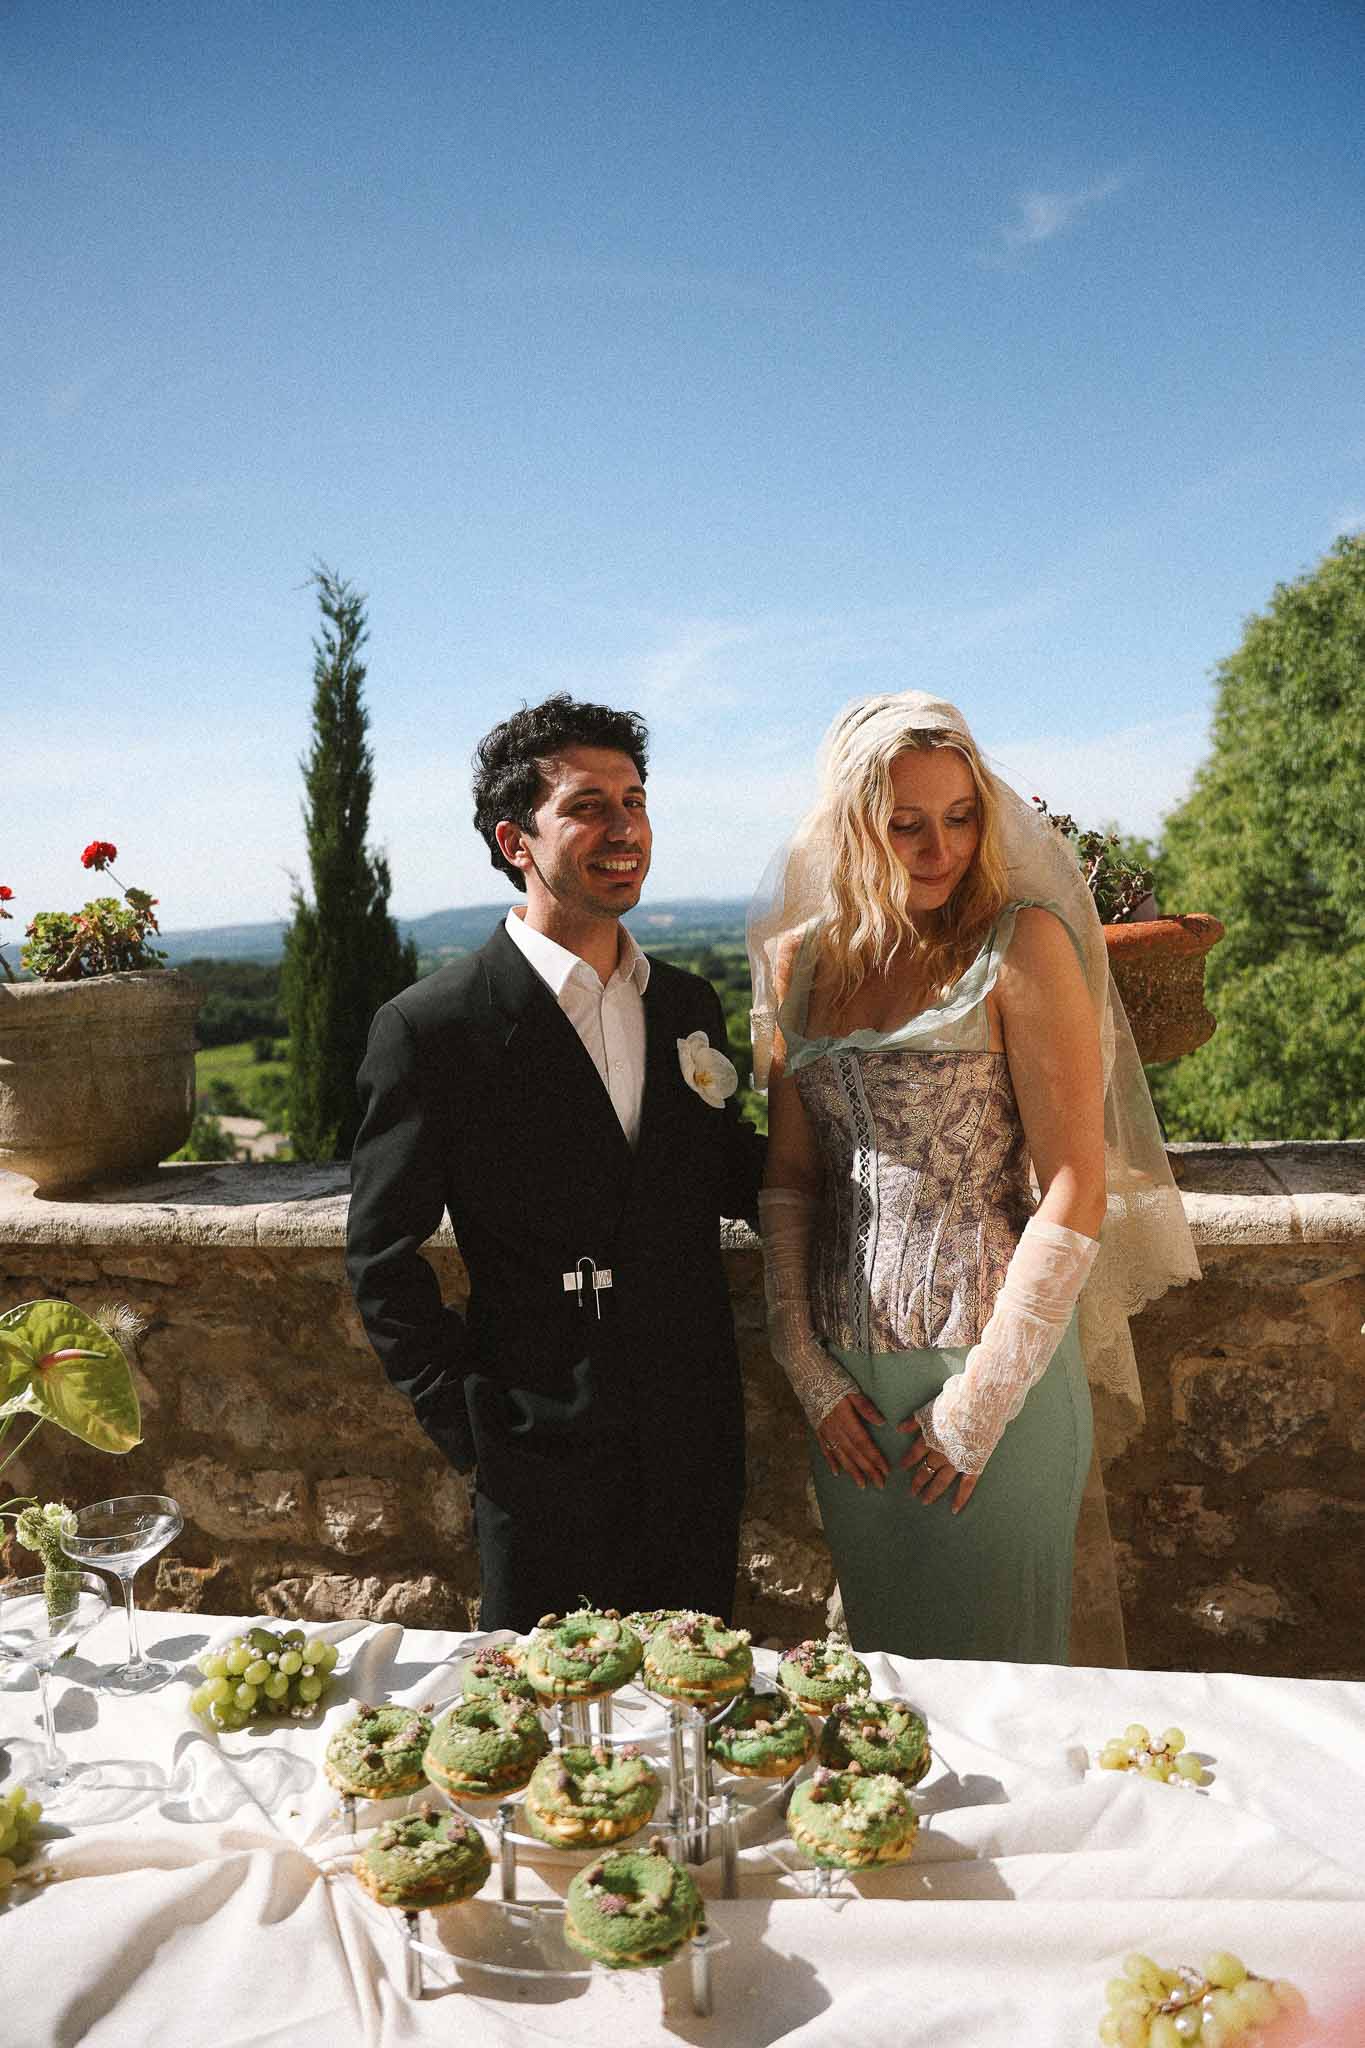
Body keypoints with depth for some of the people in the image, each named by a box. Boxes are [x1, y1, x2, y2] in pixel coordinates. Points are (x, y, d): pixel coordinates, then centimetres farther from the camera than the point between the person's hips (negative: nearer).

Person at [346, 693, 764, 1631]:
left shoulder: (690, 1004, 4)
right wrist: (467, 1419, -9)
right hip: (545, 1461, -4)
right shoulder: (433, 1026, -13)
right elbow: (382, 1256, -6)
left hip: (699, 1450, 5)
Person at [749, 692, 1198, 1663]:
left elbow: (1076, 1189, -12)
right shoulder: (801, 958, 5)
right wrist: (808, 1369, 0)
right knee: (878, 1647, 20)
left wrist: (981, 1400, -12)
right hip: (849, 1376, 4)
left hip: (998, 1364, -4)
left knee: (997, 1655, 12)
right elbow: (790, 1176, 7)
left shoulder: (1021, 944, -9)